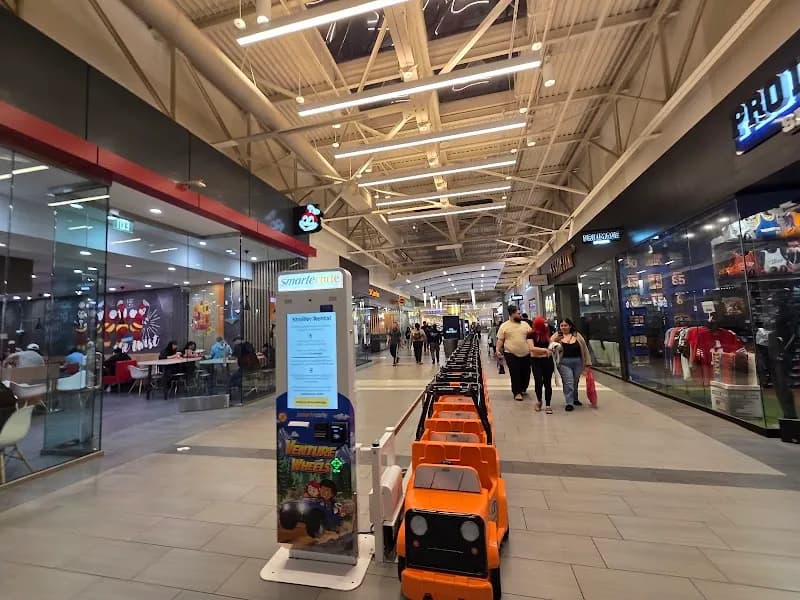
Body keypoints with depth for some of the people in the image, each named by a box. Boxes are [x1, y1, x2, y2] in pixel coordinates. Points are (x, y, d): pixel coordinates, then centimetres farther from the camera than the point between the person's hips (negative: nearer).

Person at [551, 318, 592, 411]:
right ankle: (569, 403, -3)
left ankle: (575, 399, 35)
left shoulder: (577, 335, 6)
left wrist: (588, 362, 5)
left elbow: (584, 349, 8)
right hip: (564, 362, -3)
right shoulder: (556, 336, 2)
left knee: (575, 382, 16)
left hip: (578, 362, 3)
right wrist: (554, 341, -21)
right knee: (568, 382, -9)